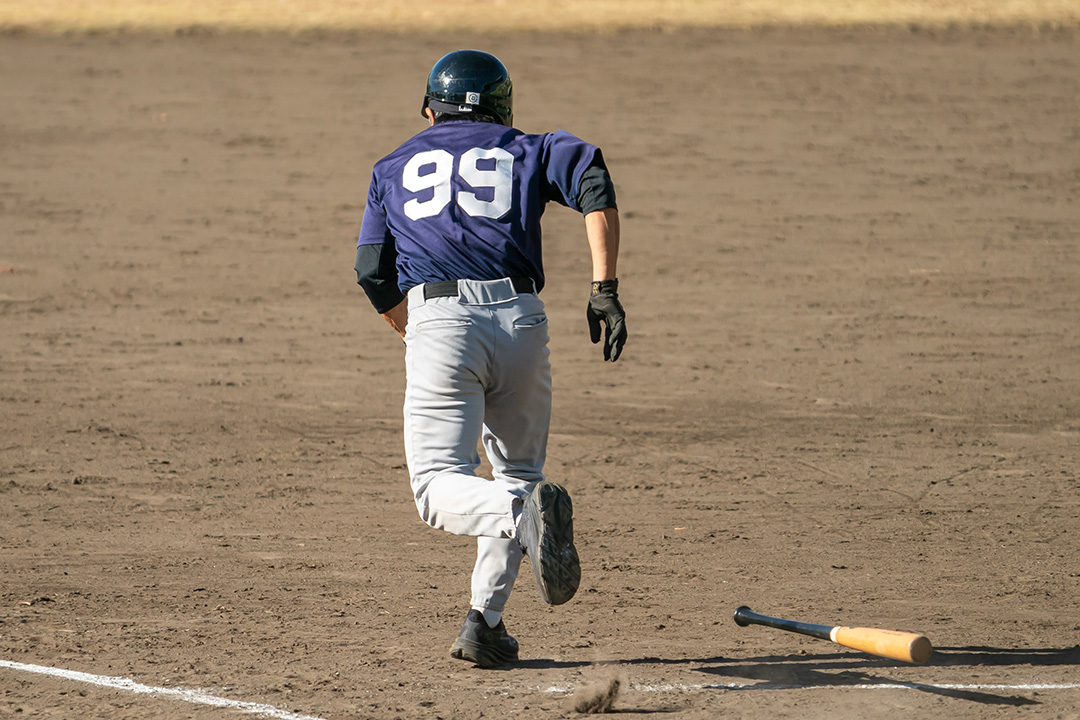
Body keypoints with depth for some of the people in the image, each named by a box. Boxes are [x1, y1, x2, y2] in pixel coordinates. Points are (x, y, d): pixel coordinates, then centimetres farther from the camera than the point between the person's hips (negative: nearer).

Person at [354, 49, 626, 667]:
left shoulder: (396, 167, 25)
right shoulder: (528, 151, 21)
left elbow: (374, 273, 18)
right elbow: (592, 179, 0)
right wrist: (605, 289, -3)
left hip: (437, 320, -1)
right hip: (520, 316, 1)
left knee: (440, 488, -4)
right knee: (517, 470, 18)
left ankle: (525, 513, -36)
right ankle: (485, 621, 6)